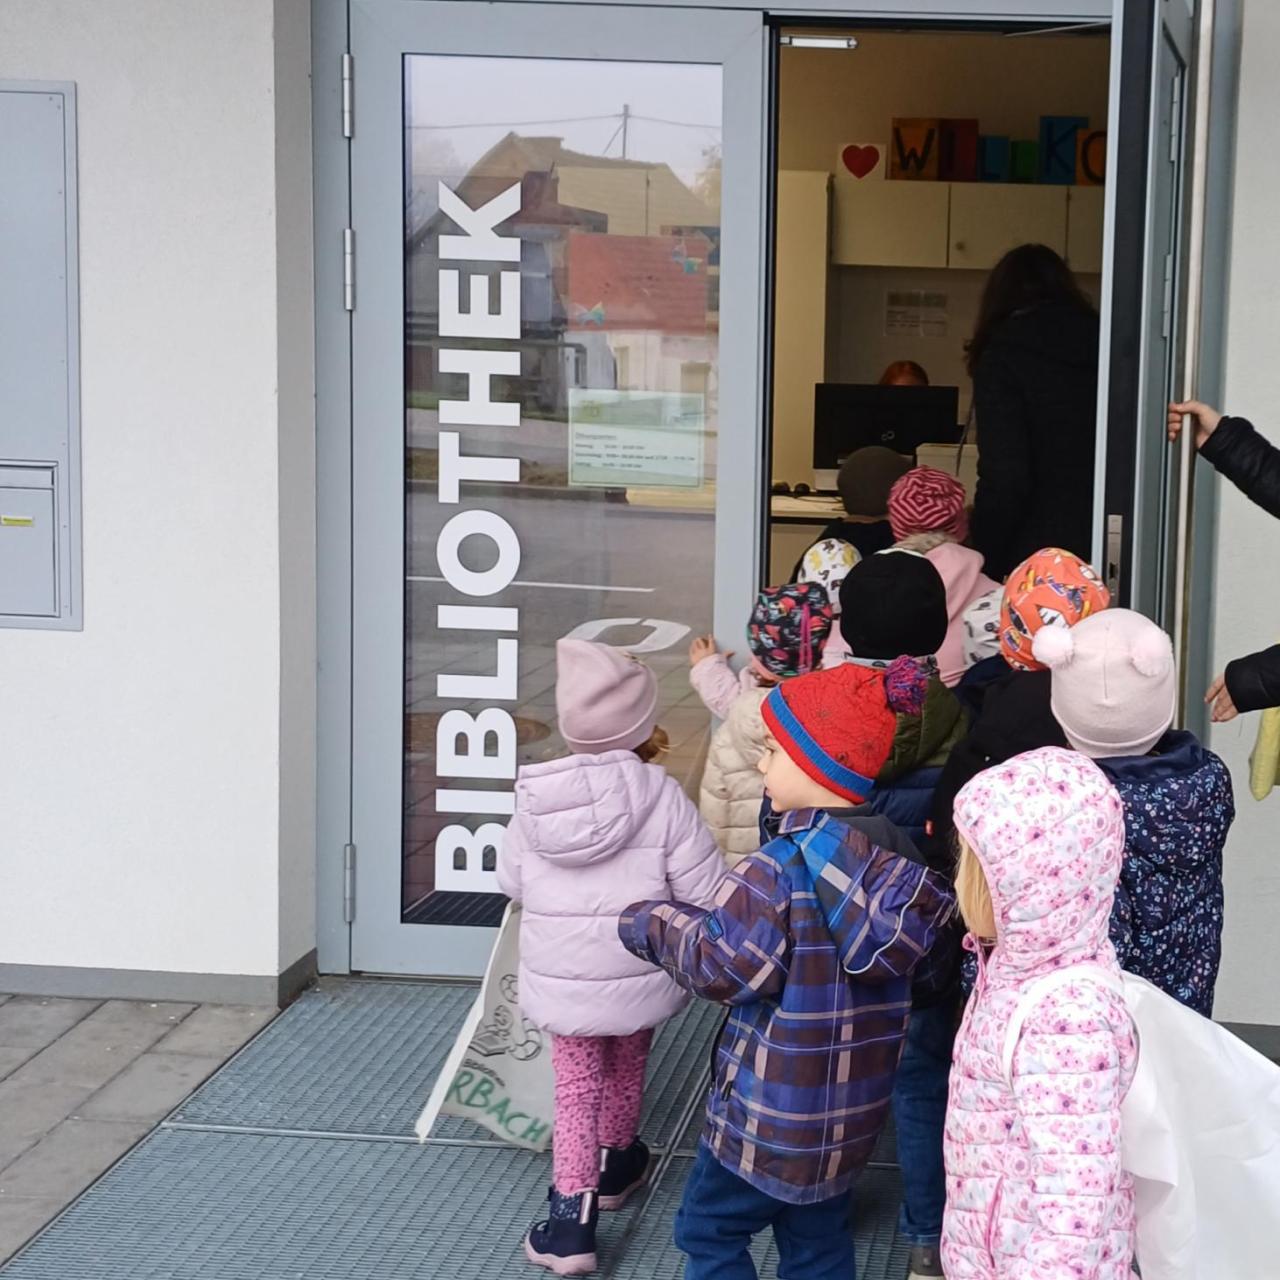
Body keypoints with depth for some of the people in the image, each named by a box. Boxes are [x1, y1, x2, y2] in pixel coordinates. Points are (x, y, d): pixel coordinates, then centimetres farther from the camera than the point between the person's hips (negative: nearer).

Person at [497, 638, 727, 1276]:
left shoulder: (535, 798, -8)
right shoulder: (660, 794, -17)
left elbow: (512, 883, 4)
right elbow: (706, 890, -17)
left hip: (558, 978, 1)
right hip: (638, 976, -1)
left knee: (576, 1087, 13)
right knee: (625, 1071, 25)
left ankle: (572, 1213, 1)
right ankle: (614, 1165, 48)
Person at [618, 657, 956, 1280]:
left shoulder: (781, 867, -23)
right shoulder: (892, 853, -1)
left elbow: (725, 966, -20)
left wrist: (652, 923, -4)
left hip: (774, 1112, -7)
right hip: (852, 1110, 7)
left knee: (708, 1230, 10)